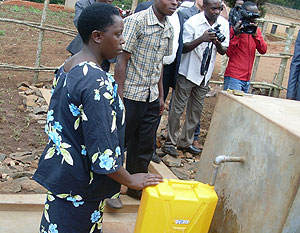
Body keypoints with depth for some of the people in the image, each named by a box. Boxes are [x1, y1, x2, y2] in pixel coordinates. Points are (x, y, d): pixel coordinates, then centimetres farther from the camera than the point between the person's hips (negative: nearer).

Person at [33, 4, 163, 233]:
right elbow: (102, 148, -26)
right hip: (79, 182, -8)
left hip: (60, 168, 9)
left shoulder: (67, 67, 3)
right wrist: (131, 181, -12)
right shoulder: (97, 82, -27)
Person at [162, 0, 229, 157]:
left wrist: (217, 43, -18)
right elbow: (183, 48, -12)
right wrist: (201, 39, -27)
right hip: (187, 73, -5)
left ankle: (185, 142, 23)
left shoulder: (223, 24, 1)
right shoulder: (192, 23, -13)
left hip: (205, 75, 5)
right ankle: (170, 142, 9)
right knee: (178, 108, -2)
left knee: (196, 110, 10)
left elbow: (223, 51, 5)